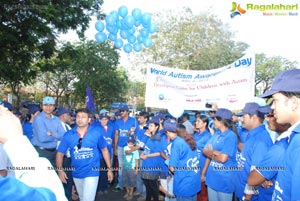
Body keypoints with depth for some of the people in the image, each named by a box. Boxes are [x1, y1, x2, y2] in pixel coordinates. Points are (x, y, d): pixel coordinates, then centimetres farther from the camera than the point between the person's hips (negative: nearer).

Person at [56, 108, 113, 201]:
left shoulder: (96, 133, -9)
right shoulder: (68, 135, -6)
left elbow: (104, 150, 1)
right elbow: (60, 153, -2)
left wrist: (109, 169, 1)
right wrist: (60, 170, -16)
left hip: (92, 172, -3)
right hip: (77, 173, 3)